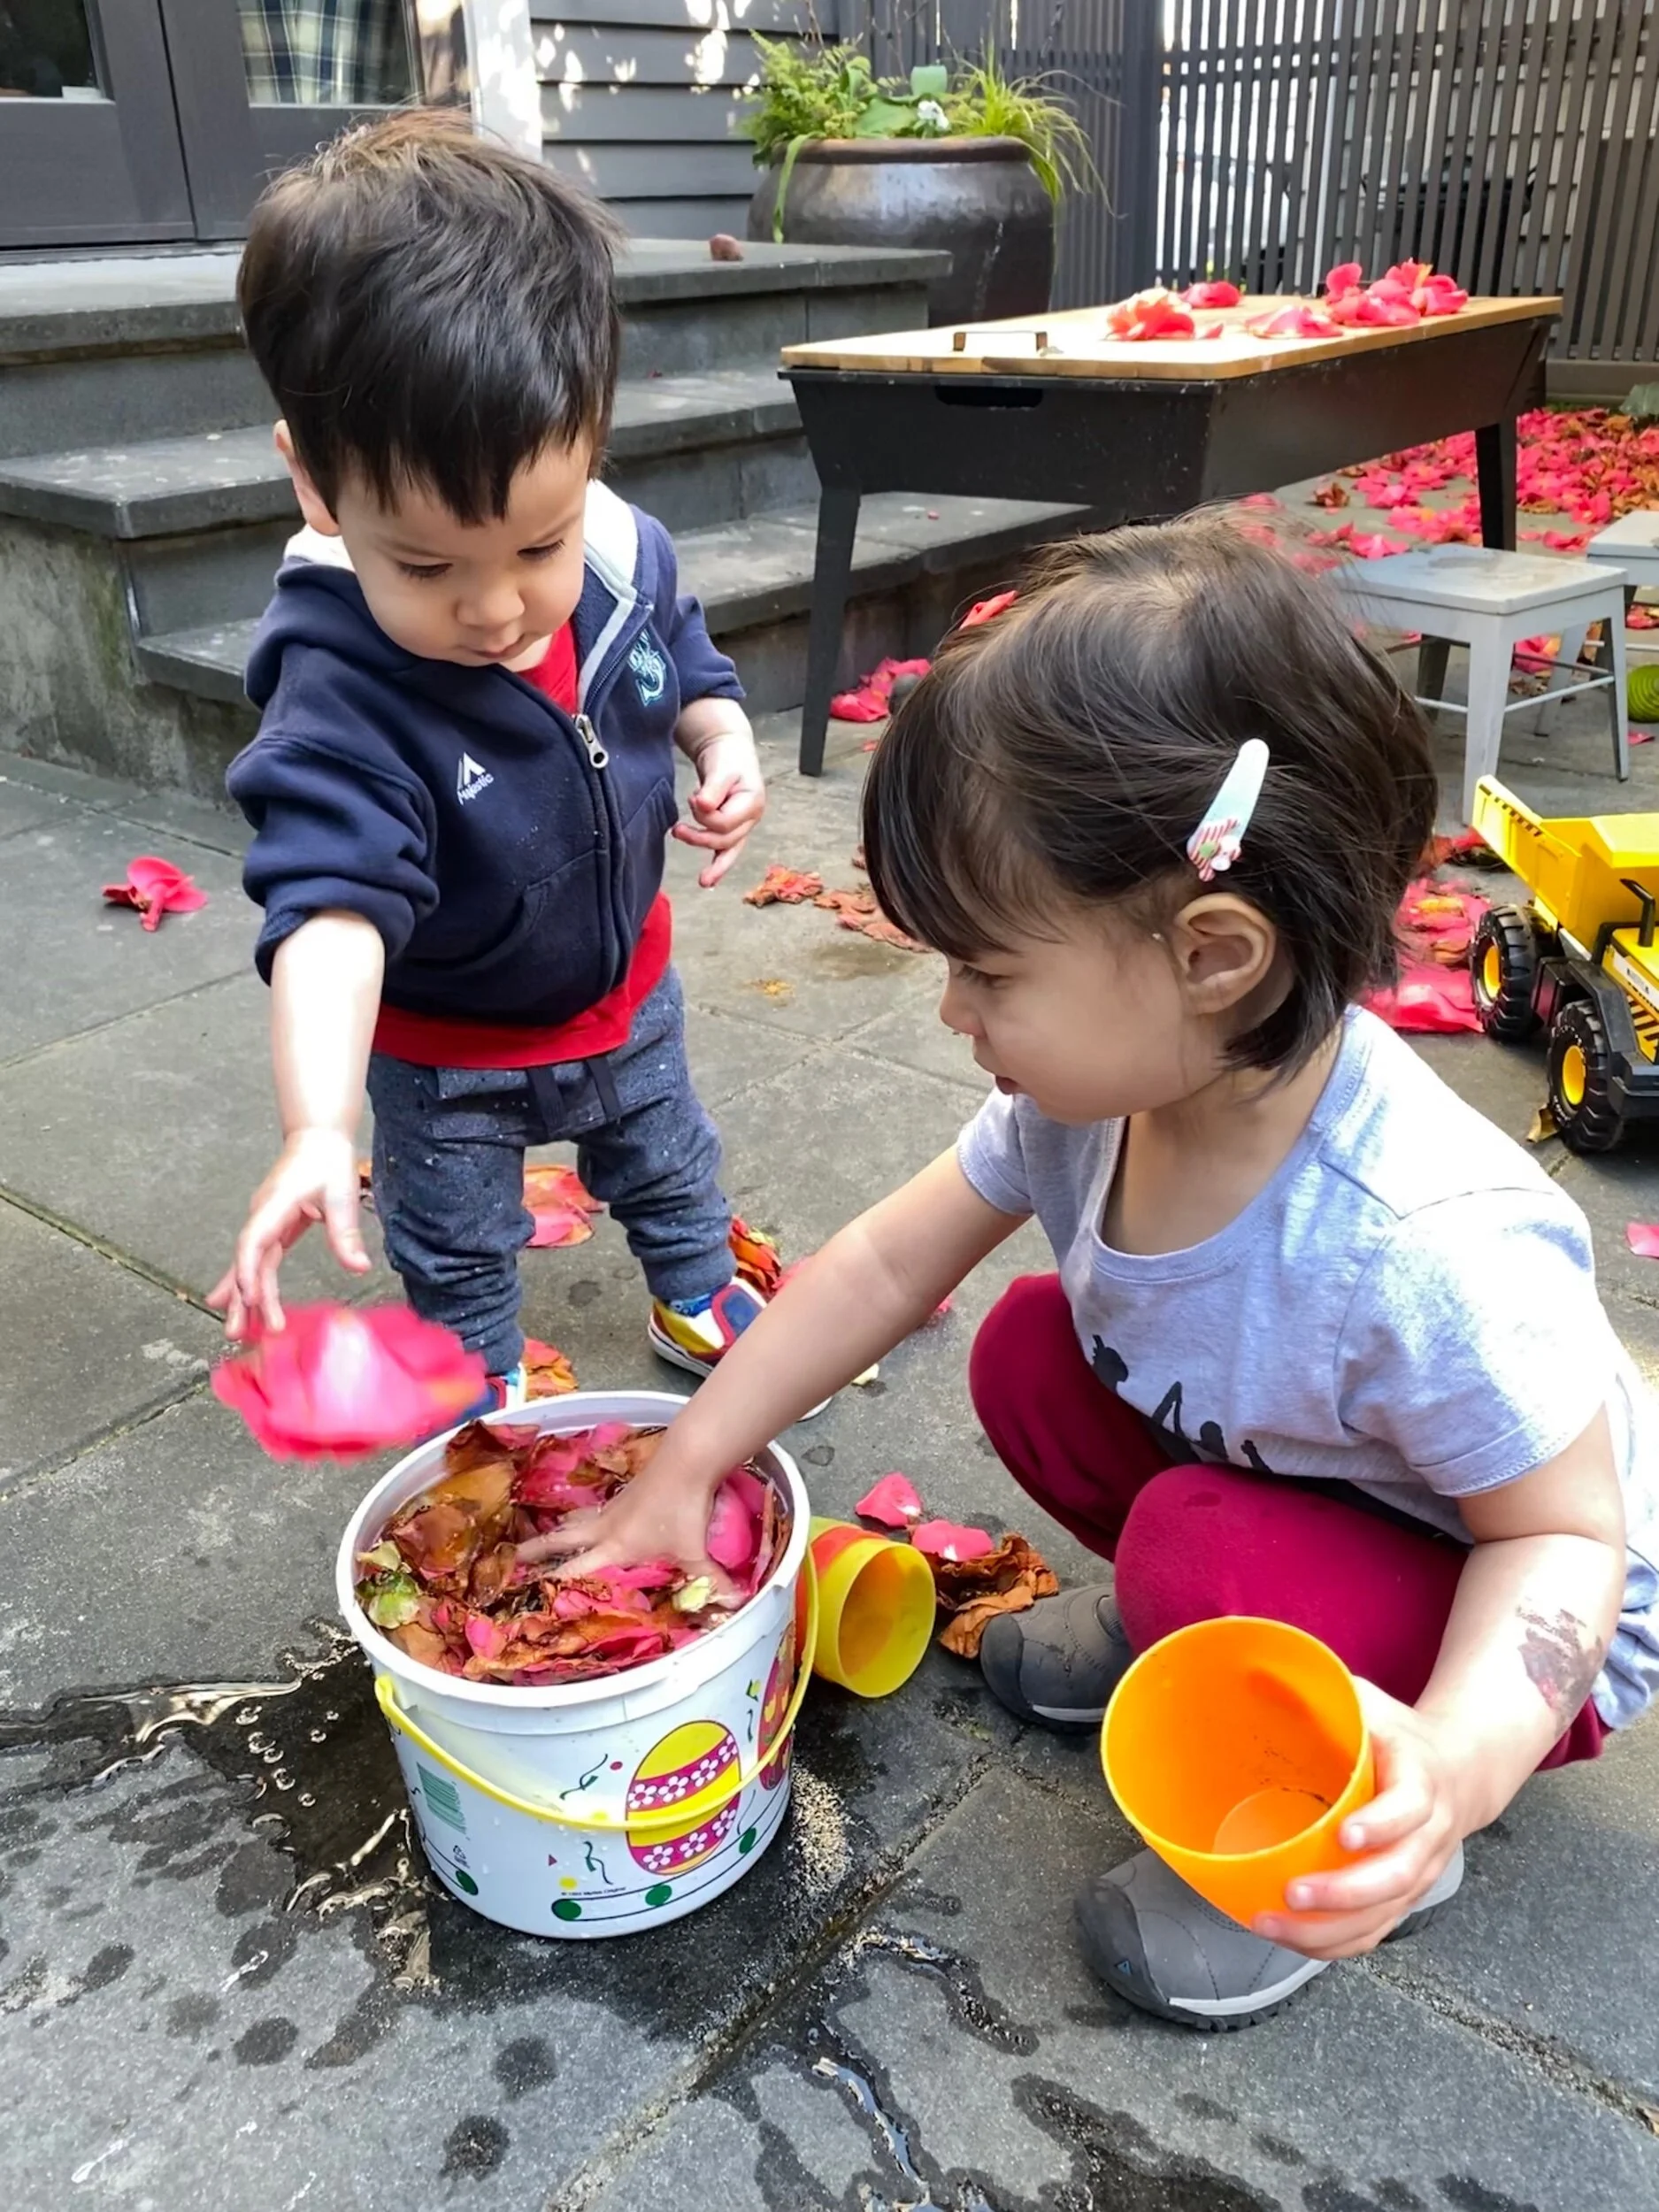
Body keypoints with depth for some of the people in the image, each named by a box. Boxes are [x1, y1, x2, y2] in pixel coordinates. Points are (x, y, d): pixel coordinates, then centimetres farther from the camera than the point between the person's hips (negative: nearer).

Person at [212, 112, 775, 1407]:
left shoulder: (629, 556, -21)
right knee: (455, 1251, 19)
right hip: (444, 1051, -4)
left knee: (669, 1157, 29)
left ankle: (696, 1297, 57)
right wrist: (317, 1126, -58)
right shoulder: (340, 694, -38)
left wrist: (725, 745, -19)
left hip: (625, 985, 4)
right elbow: (332, 903, -46)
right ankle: (487, 1390, 47)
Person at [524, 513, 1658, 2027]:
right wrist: (682, 1473, -7)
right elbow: (886, 1266, -10)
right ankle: (1178, 1622, 16)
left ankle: (1365, 1836, 0)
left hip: (1510, 1623, -6)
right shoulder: (1101, 1087, -21)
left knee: (1210, 1560, -31)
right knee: (1028, 1354, -8)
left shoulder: (1423, 1249, -41)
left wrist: (1452, 1762, -45)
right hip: (1250, 1465, 6)